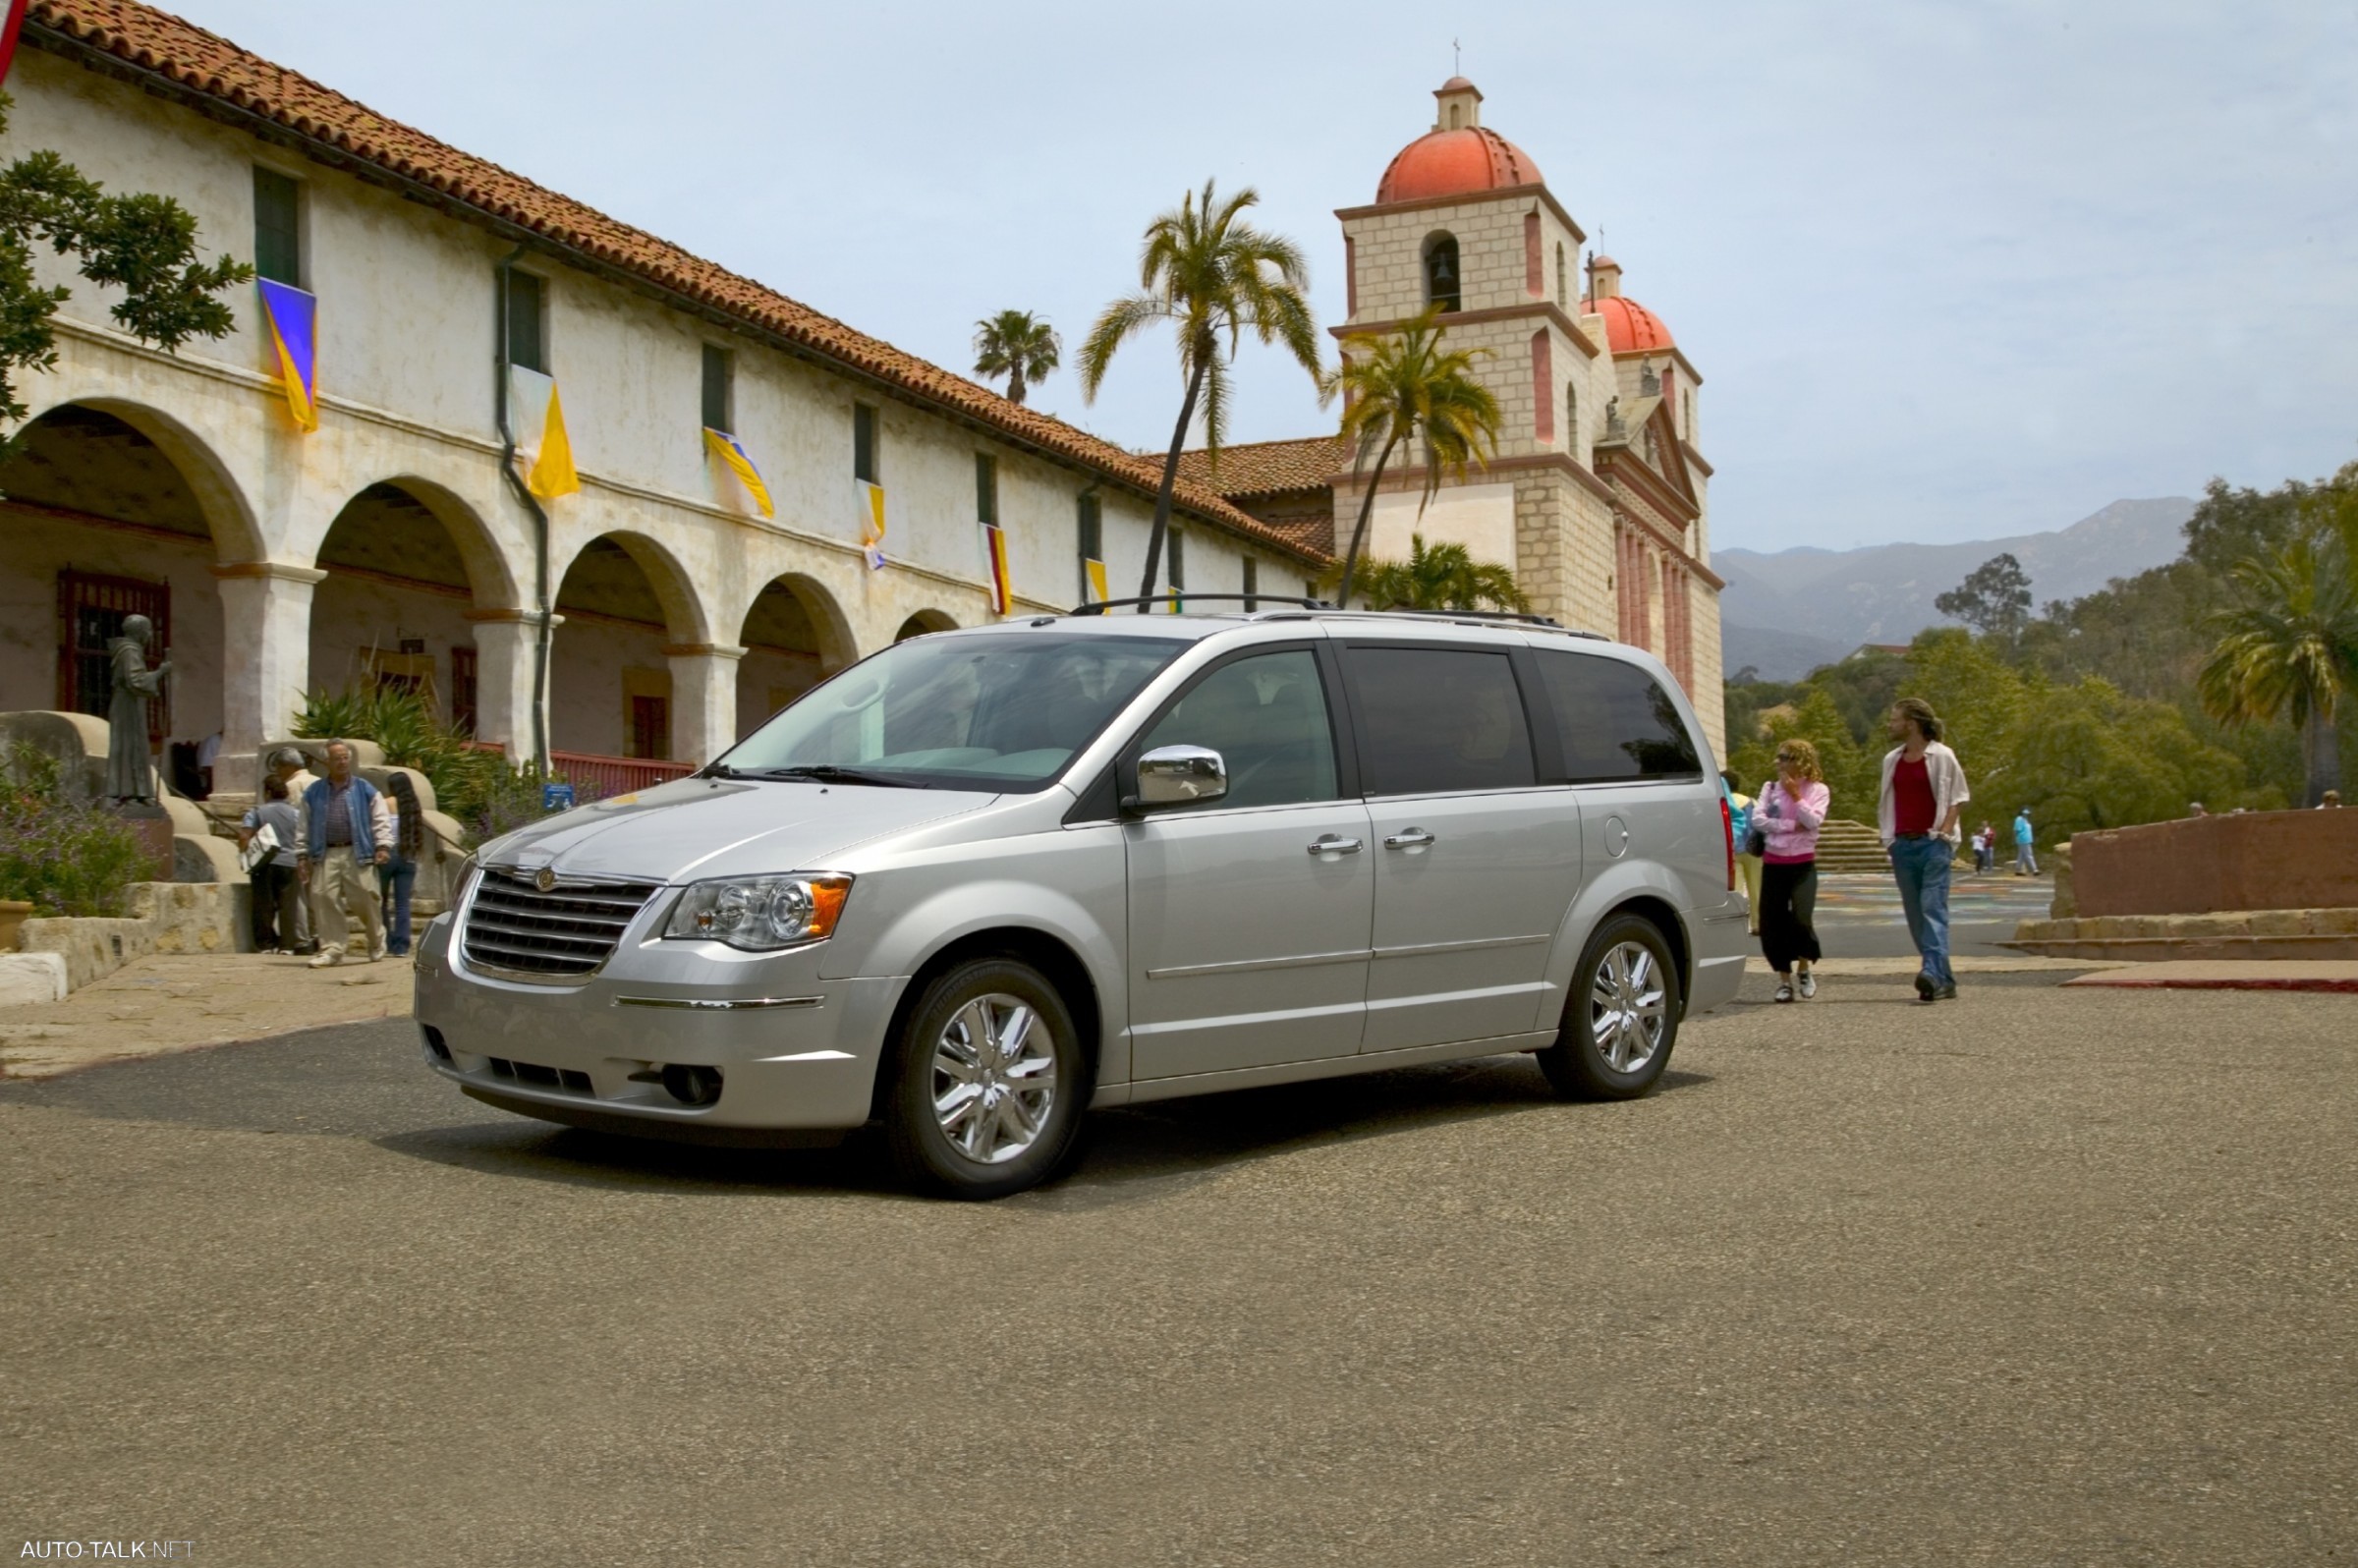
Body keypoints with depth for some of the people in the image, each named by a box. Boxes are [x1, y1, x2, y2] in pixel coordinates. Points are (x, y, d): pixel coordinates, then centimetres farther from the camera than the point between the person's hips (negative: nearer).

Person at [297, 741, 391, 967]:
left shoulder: (365, 790, 8)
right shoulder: (314, 793, 13)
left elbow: (381, 820, 5)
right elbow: (304, 827, 15)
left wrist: (383, 846, -7)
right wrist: (302, 856, 9)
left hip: (357, 854, -2)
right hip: (326, 855, 2)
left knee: (364, 899, -4)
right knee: (323, 899, -6)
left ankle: (376, 944, 17)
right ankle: (331, 949, 1)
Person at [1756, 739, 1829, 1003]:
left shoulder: (1818, 789, 2)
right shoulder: (1770, 787, 7)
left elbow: (1813, 821, -12)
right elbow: (1757, 819, -6)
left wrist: (1795, 795, -11)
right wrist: (1792, 825, -12)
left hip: (1803, 864, -2)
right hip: (1773, 862, 3)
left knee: (1801, 918, -18)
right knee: (1771, 923, 0)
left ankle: (1804, 969, 7)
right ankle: (1784, 979, 15)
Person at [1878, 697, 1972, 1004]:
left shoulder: (1941, 756, -1)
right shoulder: (1891, 760, 15)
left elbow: (1959, 797, 0)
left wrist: (1945, 831, -11)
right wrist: (1887, 837, 10)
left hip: (1932, 843, -6)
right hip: (1903, 845, 6)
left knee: (1933, 906, -16)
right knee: (1915, 914, 4)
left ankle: (1933, 972, -28)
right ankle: (1945, 982, 11)